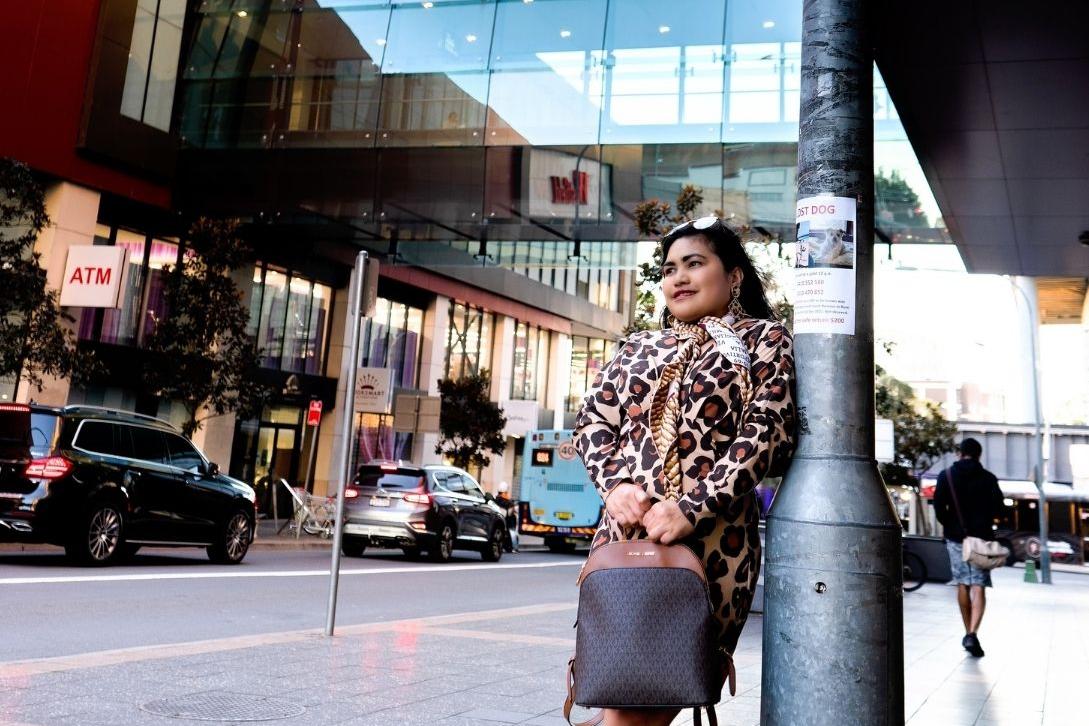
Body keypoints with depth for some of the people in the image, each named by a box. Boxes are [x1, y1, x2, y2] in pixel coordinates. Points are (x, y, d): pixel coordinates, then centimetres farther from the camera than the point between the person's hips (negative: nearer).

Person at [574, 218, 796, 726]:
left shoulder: (764, 340, 7)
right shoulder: (638, 347, 19)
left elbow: (767, 433, -5)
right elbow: (591, 423, 14)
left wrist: (691, 508, -15)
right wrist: (614, 484, -7)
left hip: (714, 536, -3)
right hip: (626, 528, 3)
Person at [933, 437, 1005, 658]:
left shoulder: (946, 476, 1)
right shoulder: (988, 478, 1)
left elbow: (938, 506, -6)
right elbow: (999, 508, -2)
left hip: (956, 537, 1)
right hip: (982, 538, -1)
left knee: (962, 585, 13)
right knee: (979, 587, -4)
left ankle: (968, 633, 19)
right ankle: (972, 634, -19)